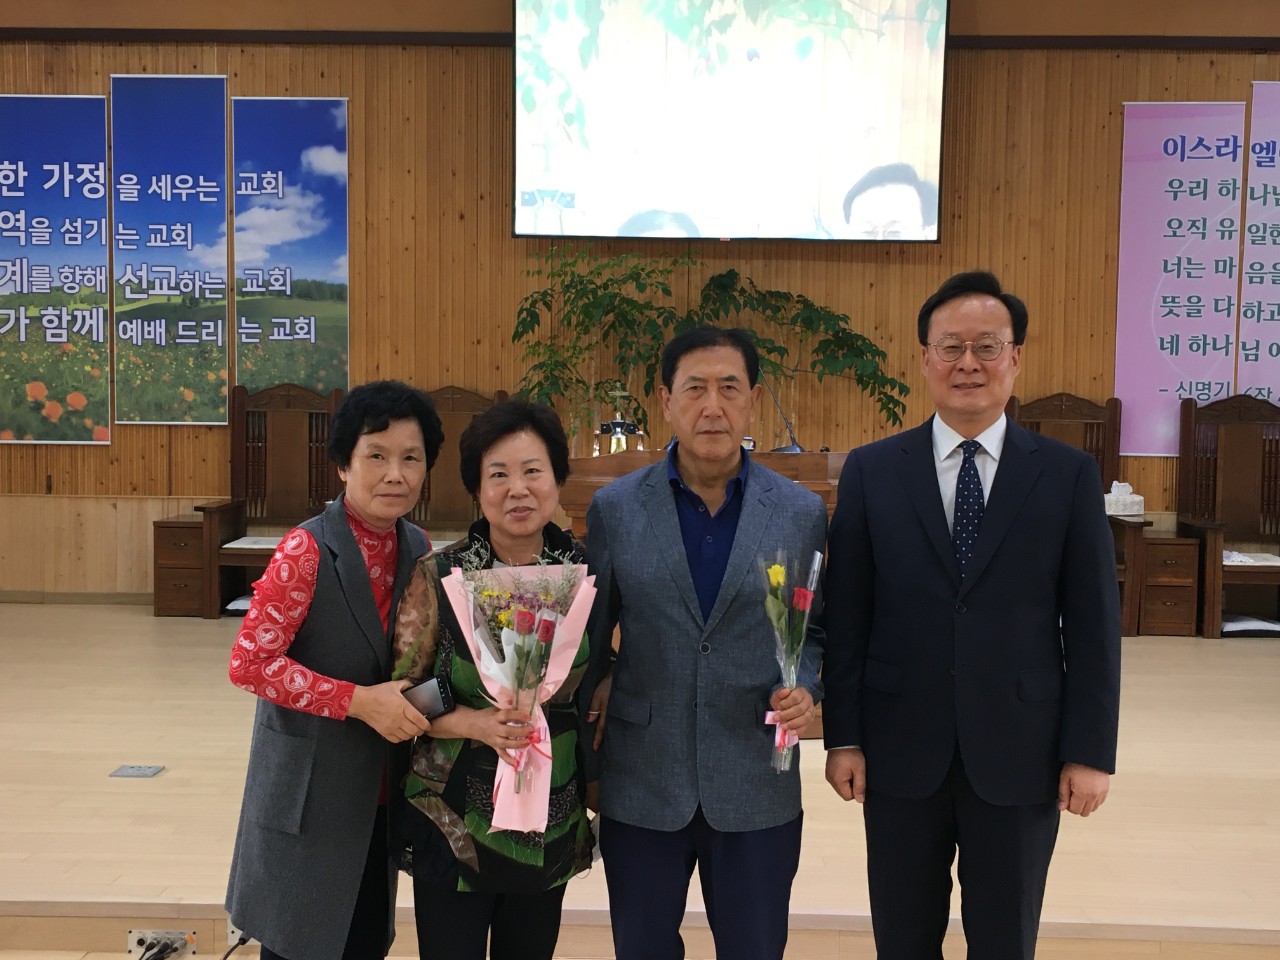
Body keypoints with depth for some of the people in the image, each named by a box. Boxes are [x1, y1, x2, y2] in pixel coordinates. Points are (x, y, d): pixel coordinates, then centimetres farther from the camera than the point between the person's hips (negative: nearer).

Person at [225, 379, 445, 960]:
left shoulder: (417, 549, 1)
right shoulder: (307, 551, -17)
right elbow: (248, 663, -19)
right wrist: (359, 700, -24)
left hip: (379, 787, 6)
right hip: (311, 788, -6)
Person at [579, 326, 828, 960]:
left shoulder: (801, 513, -3)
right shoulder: (614, 509, -3)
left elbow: (813, 632, 8)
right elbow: (590, 637, 5)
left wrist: (803, 688, -14)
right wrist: (582, 767, 8)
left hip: (755, 791, 0)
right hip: (640, 788, 0)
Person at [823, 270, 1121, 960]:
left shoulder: (1068, 473, -1)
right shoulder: (871, 471, 0)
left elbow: (1093, 622, -1)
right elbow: (846, 614, 0)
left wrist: (1090, 751, -3)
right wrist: (843, 737, -2)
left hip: (1020, 753, 0)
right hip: (901, 751, 1)